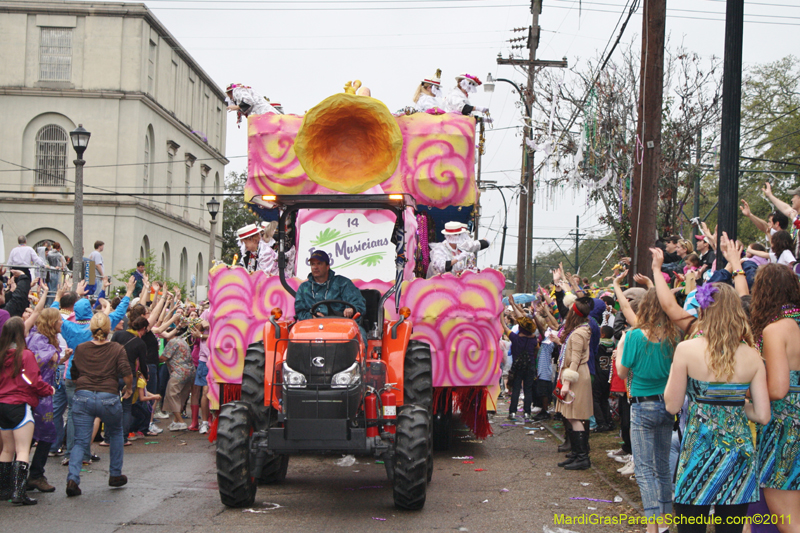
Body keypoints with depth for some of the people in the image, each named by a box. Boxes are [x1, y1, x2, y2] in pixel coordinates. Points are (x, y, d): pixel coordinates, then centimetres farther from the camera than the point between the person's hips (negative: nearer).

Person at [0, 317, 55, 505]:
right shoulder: (26, 355, -12)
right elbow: (33, 381, -14)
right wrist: (49, 390, 4)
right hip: (20, 406, -6)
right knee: (23, 450, -5)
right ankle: (19, 492, -12)